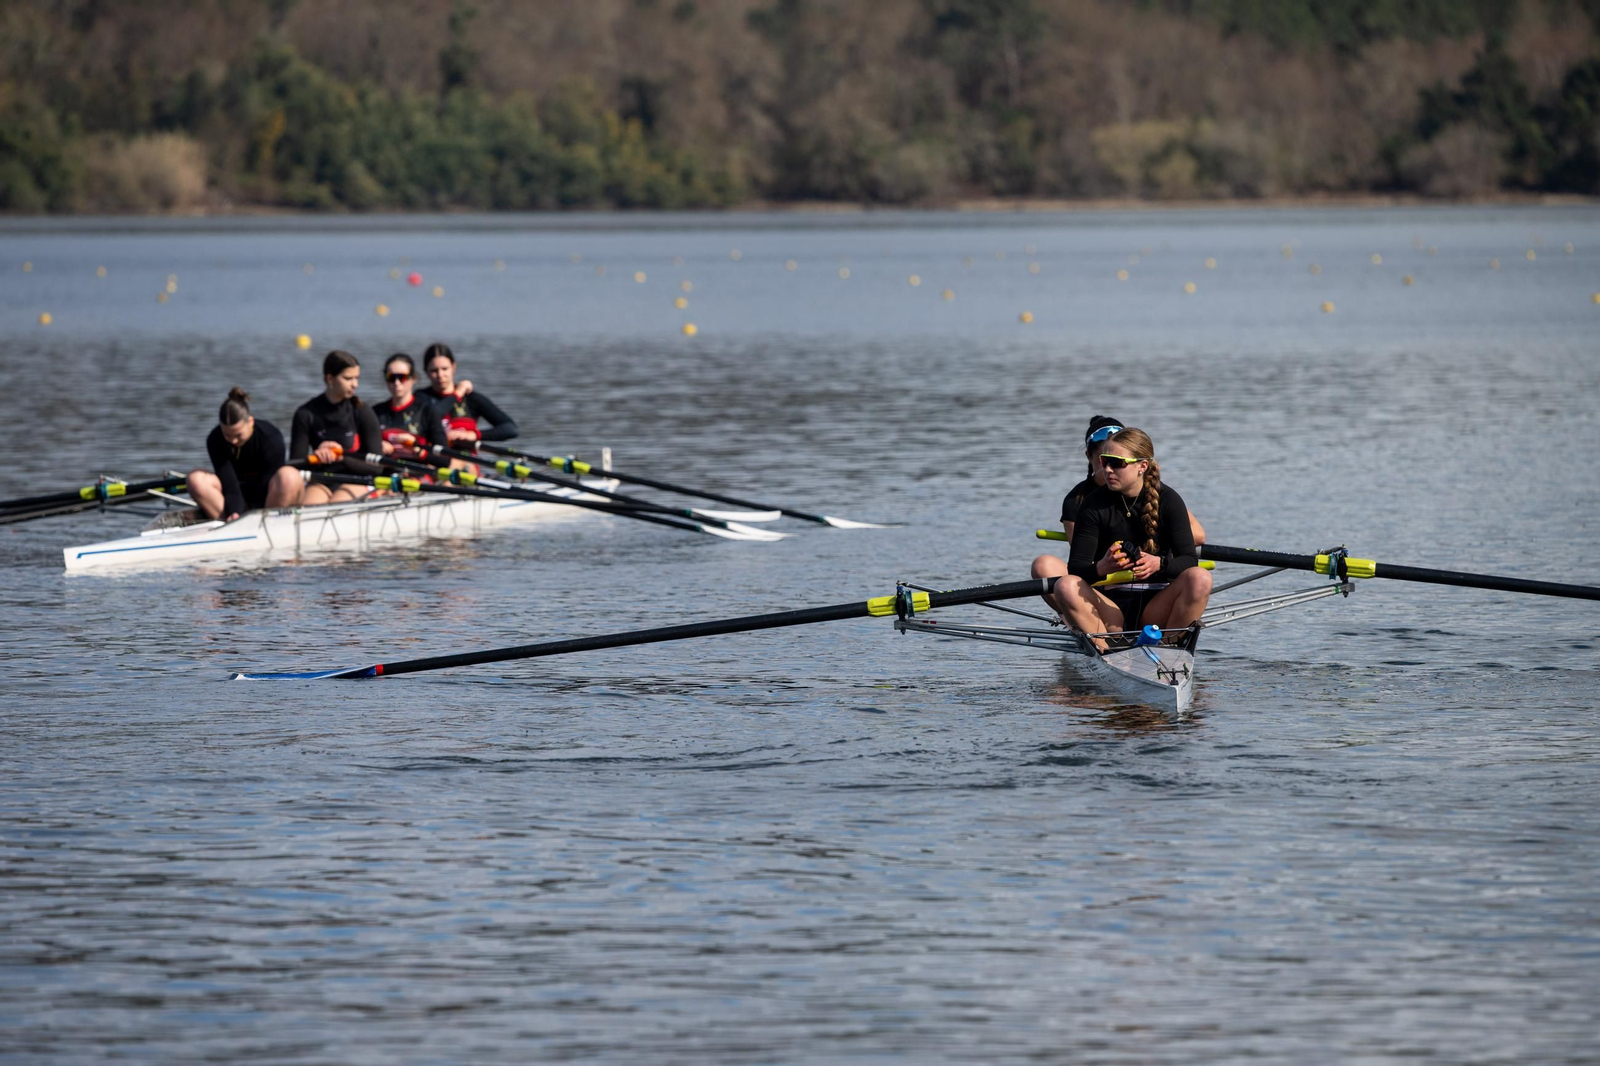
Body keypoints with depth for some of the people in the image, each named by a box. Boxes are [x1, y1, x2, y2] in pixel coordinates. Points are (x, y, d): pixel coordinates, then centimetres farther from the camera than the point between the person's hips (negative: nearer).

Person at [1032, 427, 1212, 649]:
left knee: (1200, 579, -27)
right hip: (1111, 611, 0)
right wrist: (1100, 568, -33)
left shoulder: (1167, 500, -2)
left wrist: (1159, 564, -31)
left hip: (1154, 611, 0)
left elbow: (1189, 559, -9)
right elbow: (1076, 567, -10)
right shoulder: (1094, 504, -2)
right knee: (1066, 586, -28)